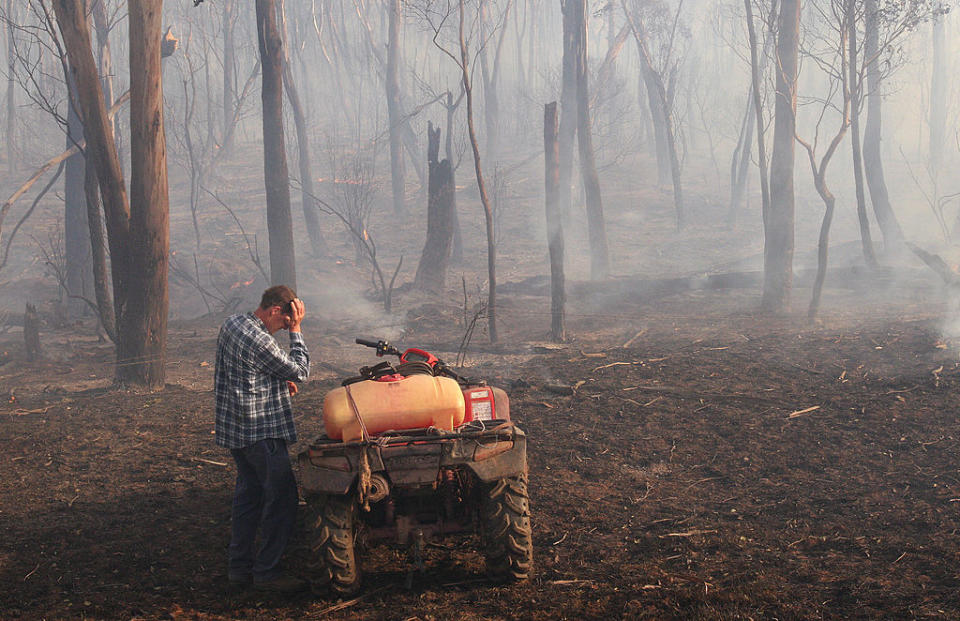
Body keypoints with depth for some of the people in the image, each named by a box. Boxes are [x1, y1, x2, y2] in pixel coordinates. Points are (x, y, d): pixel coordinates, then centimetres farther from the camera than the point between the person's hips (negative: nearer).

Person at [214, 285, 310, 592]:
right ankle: (266, 572, 0)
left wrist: (280, 382, 11)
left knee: (248, 492, 17)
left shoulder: (232, 323, 7)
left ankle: (240, 566, 22)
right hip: (261, 431, -10)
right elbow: (300, 370, -14)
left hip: (235, 426, 10)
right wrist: (295, 331, -8)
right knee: (282, 497, -3)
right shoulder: (258, 340, -23)